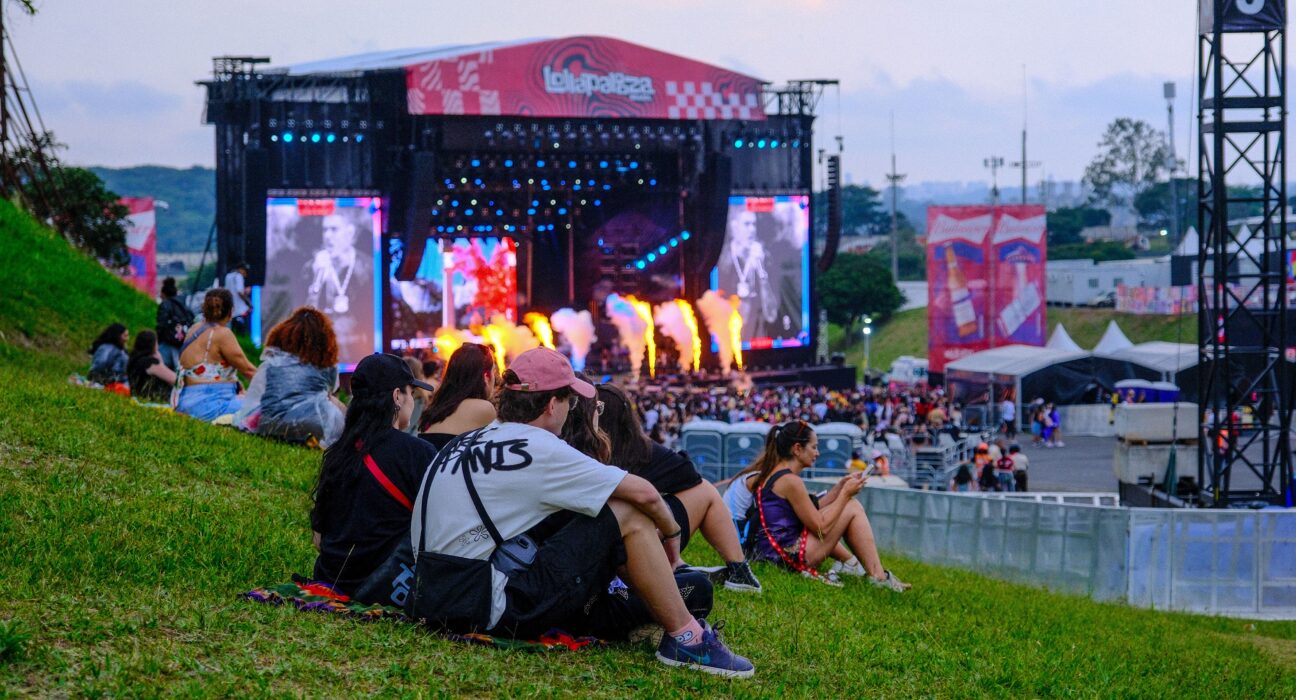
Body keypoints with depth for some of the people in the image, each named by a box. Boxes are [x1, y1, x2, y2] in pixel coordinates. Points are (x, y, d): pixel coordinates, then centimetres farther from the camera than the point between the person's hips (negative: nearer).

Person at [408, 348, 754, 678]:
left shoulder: (465, 444, 12)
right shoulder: (537, 448, -11)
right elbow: (644, 494, -8)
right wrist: (670, 532, 13)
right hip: (494, 611, -9)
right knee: (628, 516, -5)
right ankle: (685, 638, 1)